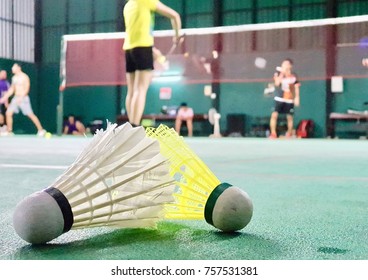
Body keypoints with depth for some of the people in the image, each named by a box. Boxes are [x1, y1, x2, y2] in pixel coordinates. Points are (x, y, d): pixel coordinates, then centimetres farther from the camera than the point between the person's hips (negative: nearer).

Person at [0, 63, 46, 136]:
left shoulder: (25, 77, -11)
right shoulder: (14, 78, 13)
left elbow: (26, 89, -18)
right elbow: (12, 89, 20)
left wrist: (21, 98, -28)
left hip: (23, 98, -7)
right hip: (15, 98, 7)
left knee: (30, 115, -7)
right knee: (8, 113, -2)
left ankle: (41, 130, 3)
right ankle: (9, 131, 8)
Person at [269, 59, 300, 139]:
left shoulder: (294, 76, 4)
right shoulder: (278, 73, 0)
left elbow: (296, 87, 8)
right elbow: (277, 83, -16)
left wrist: (297, 97, -1)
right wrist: (282, 73, -18)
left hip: (289, 100, 1)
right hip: (279, 99, -1)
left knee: (290, 117, 6)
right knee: (274, 115, -13)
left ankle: (289, 133, 24)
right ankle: (273, 133, -8)